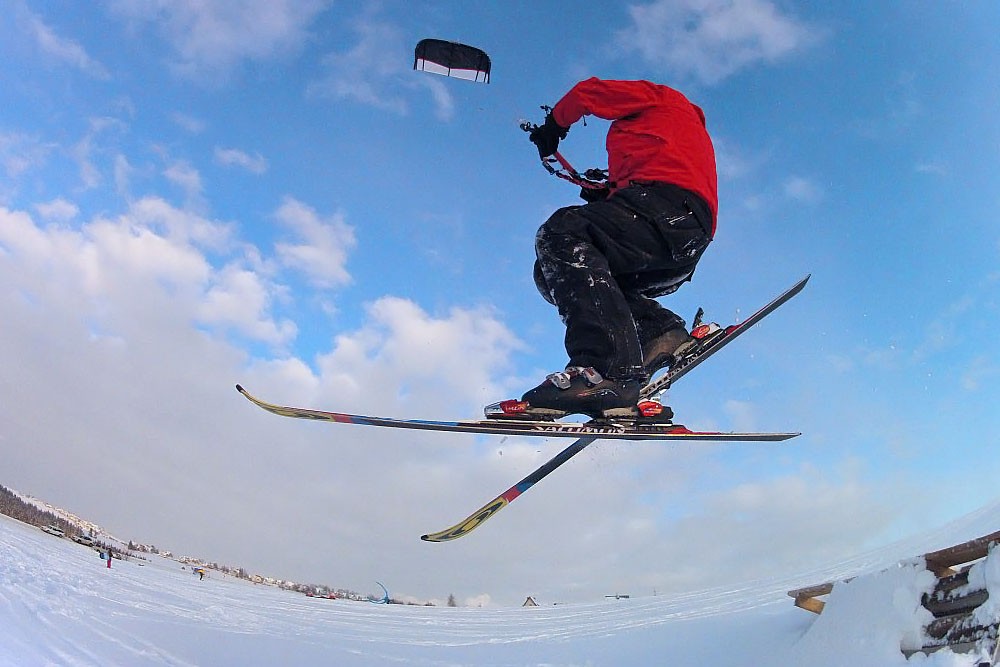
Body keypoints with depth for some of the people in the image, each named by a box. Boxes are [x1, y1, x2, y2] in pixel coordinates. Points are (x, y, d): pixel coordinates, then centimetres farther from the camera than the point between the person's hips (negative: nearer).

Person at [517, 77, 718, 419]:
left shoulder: (659, 97, 26)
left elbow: (588, 92, 21)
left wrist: (553, 125, 35)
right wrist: (607, 194, 24)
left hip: (667, 202, -9)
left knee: (561, 233, -28)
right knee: (553, 272, 7)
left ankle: (606, 372, -47)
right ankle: (661, 331, -11)